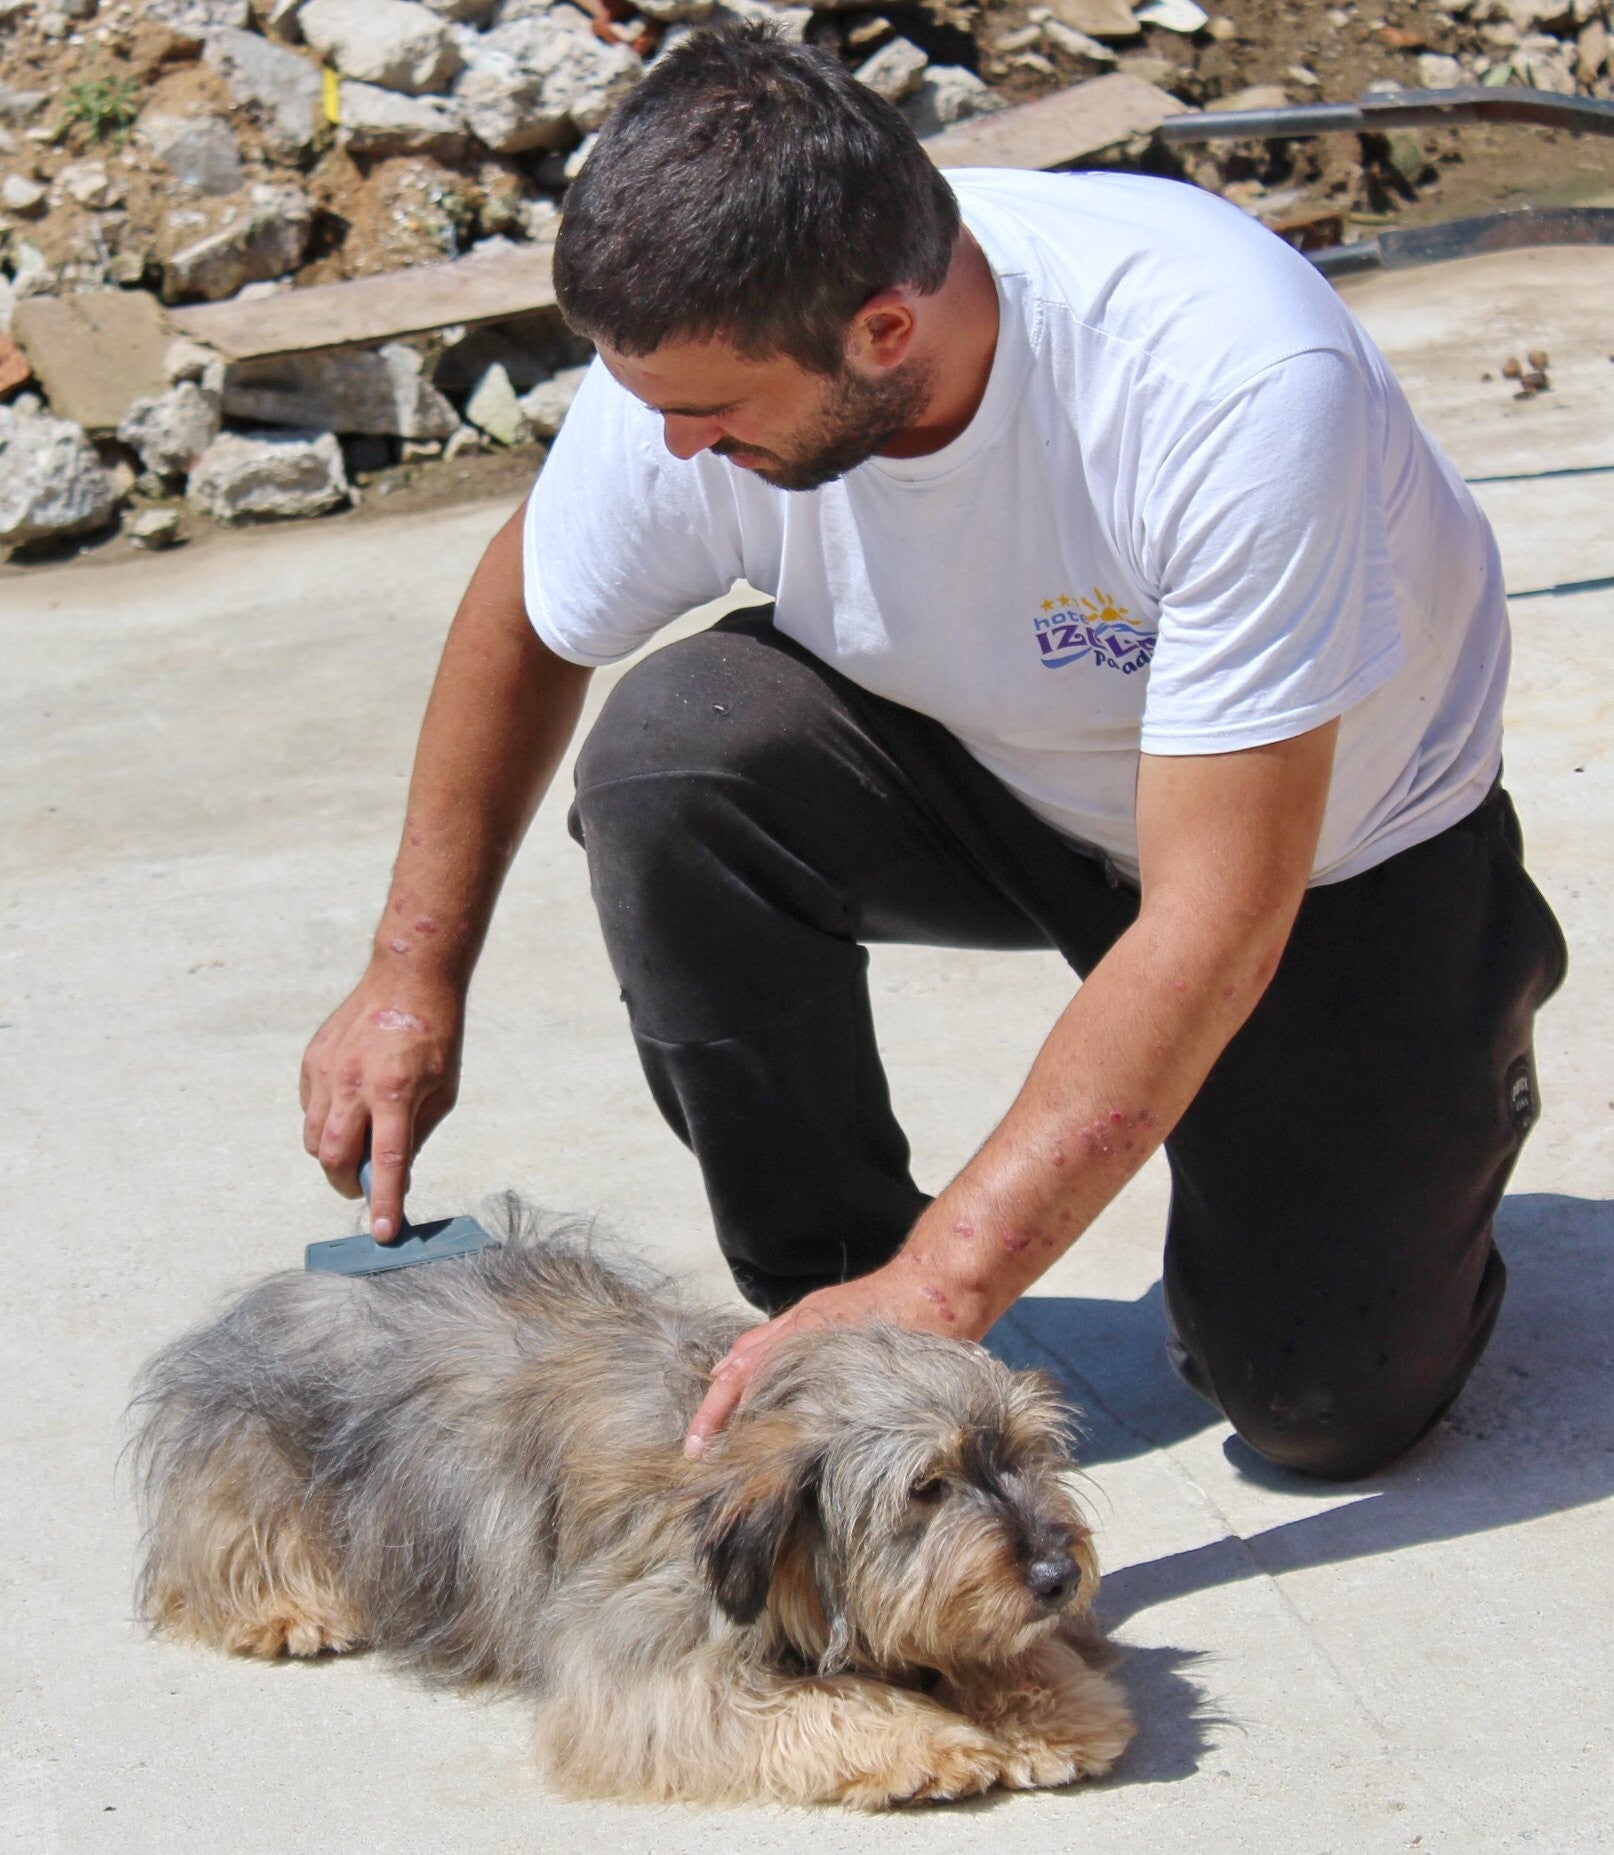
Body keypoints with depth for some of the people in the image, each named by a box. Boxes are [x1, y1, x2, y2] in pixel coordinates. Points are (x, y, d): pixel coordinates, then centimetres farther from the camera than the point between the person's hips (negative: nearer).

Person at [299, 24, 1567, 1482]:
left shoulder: (1235, 378, -39)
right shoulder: (697, 353, -24)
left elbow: (1217, 918, -37)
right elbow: (525, 618, 0)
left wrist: (937, 1288, -39)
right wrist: (416, 976, -2)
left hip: (1339, 833, -3)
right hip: (997, 769, 4)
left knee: (1318, 1402, -14)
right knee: (669, 752, -27)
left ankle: (1457, 1036, 18)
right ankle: (823, 1293, -6)